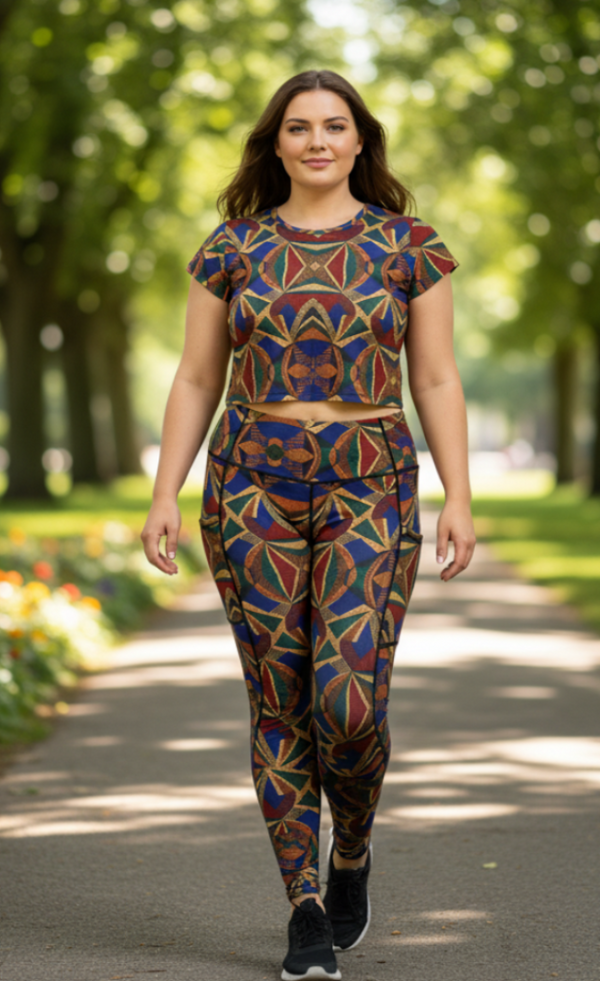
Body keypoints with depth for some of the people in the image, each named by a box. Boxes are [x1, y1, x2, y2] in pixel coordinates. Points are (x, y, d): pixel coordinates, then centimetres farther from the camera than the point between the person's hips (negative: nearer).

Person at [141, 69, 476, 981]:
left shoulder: (408, 244, 2)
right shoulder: (232, 247, 5)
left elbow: (436, 380, 3)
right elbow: (196, 381, 6)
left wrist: (459, 496, -5)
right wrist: (165, 495, -3)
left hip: (370, 491, -1)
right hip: (254, 488, 1)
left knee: (349, 703, -14)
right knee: (280, 703, 0)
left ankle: (352, 854, 16)